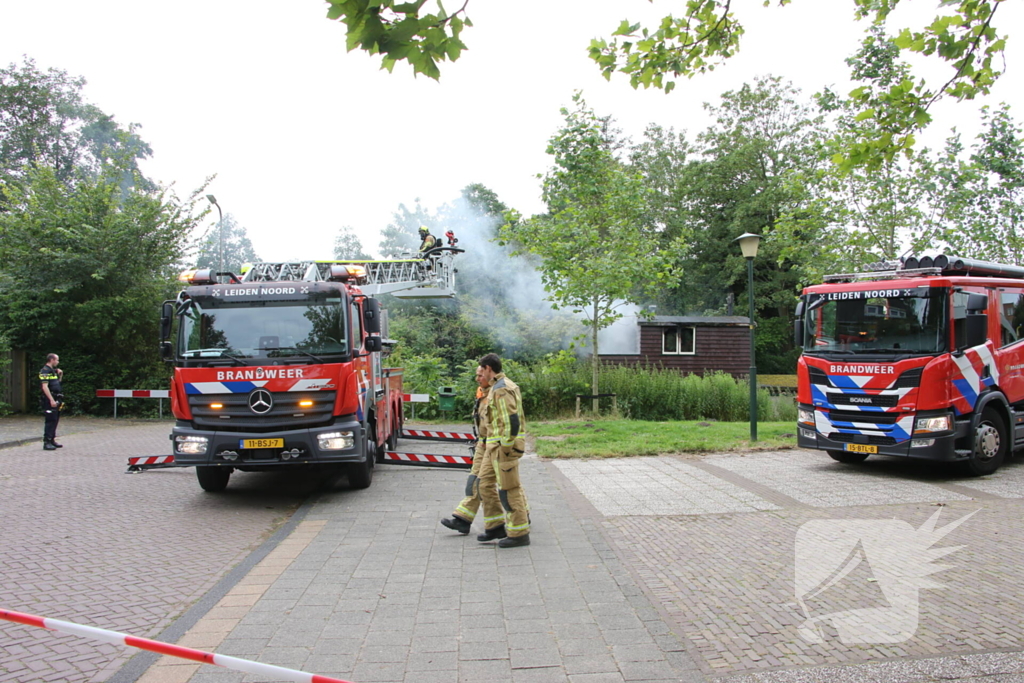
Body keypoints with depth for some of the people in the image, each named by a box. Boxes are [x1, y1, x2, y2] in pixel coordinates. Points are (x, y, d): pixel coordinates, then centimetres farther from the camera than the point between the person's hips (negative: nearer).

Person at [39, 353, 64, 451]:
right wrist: (51, 400, -24)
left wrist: (60, 375, 11)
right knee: (50, 421, -9)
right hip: (49, 400, -9)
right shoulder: (45, 371, -11)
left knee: (55, 420, 13)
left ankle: (52, 440, 21)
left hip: (55, 399, 9)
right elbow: (45, 386, -19)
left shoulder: (53, 370, 18)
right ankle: (47, 442, -8)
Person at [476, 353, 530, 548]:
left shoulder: (501, 390, -17)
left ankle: (519, 534, 6)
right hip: (496, 446, 11)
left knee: (509, 489, -3)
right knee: (485, 484, 15)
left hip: (504, 446, -11)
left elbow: (512, 421, -24)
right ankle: (496, 527, 21)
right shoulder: (505, 385, 15)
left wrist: (505, 448, -20)